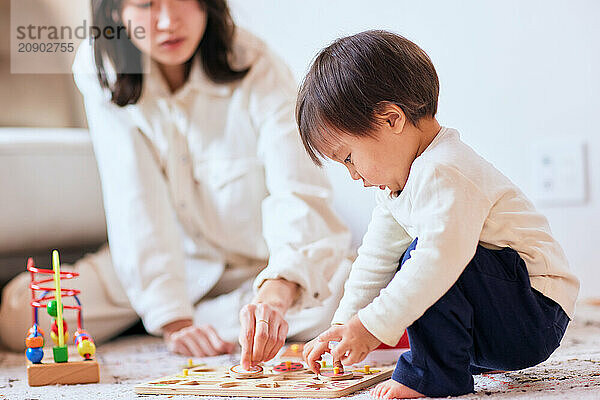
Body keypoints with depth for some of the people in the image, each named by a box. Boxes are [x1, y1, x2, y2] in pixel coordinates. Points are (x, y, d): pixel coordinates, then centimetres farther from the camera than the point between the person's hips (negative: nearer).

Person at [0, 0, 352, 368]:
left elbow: (297, 194, -33)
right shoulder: (98, 70, -13)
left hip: (269, 264, -1)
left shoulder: (259, 72, -22)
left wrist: (274, 296, -52)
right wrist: (173, 319, -27)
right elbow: (136, 200, -18)